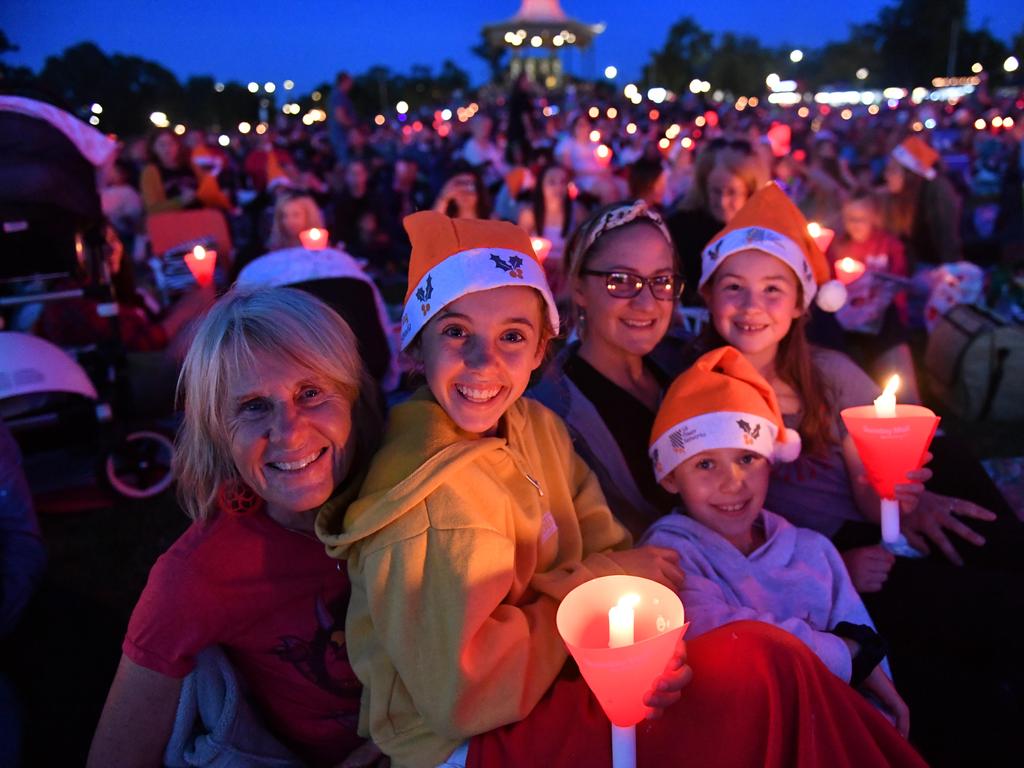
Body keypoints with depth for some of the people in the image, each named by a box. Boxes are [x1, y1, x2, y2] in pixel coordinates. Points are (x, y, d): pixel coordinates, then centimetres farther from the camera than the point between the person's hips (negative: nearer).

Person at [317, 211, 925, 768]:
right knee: (759, 663, -17)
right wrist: (598, 581, -16)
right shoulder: (432, 487, -22)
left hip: (551, 690, 7)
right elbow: (467, 694, -22)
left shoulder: (537, 427, 2)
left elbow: (608, 551, 2)